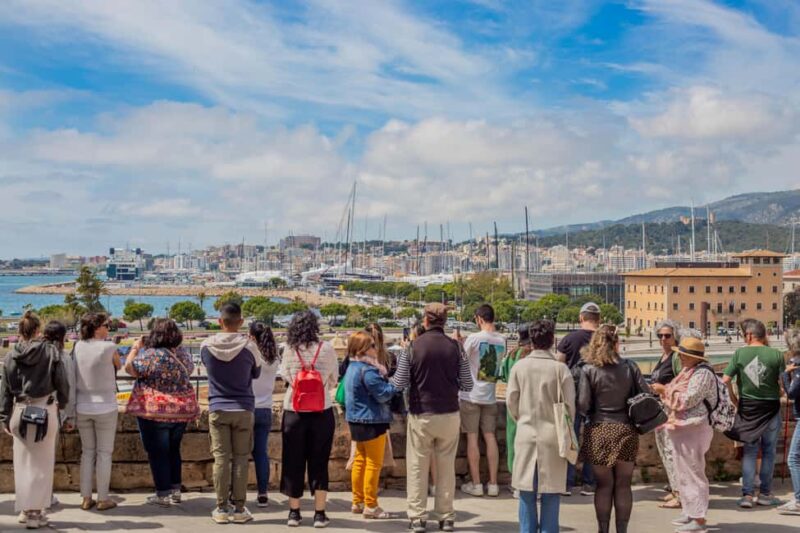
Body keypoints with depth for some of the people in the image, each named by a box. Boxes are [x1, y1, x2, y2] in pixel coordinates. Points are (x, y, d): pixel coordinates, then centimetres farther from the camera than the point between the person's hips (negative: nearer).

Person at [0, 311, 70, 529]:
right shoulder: (50, 351, -6)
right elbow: (62, 382, -2)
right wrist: (63, 403, 16)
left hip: (20, 412, 3)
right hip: (46, 411, -2)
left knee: (23, 464, 12)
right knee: (42, 464, 5)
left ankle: (26, 509, 17)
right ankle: (36, 512, 5)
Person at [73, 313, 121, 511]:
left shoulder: (78, 346, -2)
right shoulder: (109, 347, -15)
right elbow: (118, 366, 3)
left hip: (82, 407, 4)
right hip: (105, 407, -4)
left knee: (87, 452, 14)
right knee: (104, 453, 6)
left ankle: (86, 498, 17)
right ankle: (103, 499, 11)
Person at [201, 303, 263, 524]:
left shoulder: (206, 346, -4)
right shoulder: (249, 346, -8)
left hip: (217, 409, 1)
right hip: (243, 410, -1)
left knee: (221, 458, 4)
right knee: (240, 459, 4)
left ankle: (222, 509, 7)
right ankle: (239, 509, 7)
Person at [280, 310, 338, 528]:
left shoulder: (289, 350, -5)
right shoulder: (326, 349, -6)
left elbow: (284, 375, 8)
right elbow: (334, 379, 5)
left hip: (294, 412, 1)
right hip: (322, 412, -1)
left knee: (293, 463, 10)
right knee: (319, 464, 7)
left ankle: (294, 513, 16)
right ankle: (320, 514, 9)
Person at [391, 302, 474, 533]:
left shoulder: (413, 347, -8)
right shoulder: (455, 347, -3)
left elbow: (399, 383, -7)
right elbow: (467, 385, 0)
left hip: (420, 415, -1)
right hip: (449, 415, 2)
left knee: (417, 467, 8)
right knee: (446, 467, 11)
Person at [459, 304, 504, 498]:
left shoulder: (474, 338, -13)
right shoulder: (502, 340, 2)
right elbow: (499, 365, 11)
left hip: (471, 395, -4)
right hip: (490, 395, 4)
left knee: (472, 438, 2)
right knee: (490, 437, 7)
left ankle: (476, 484, 5)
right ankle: (493, 484, 9)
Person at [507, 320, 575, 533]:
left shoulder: (519, 366, -5)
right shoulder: (560, 368, -10)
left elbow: (511, 401, 0)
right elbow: (569, 404, -6)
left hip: (526, 434, 2)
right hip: (553, 435, -1)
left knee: (527, 493, 11)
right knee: (550, 493, 8)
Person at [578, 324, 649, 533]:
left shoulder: (588, 370, -7)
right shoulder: (630, 367, -2)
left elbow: (582, 405, -10)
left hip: (599, 431, -1)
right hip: (625, 430, 1)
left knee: (604, 485, 9)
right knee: (623, 485, 11)